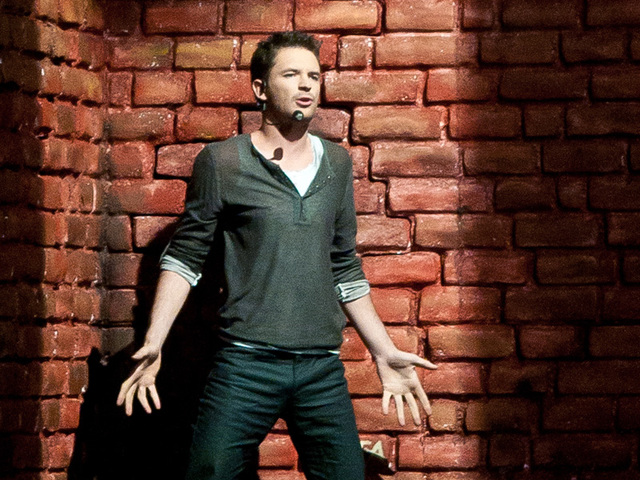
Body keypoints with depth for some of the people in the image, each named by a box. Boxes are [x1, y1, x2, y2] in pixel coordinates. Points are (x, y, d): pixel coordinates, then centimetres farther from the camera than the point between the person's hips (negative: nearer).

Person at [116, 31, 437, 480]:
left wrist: (385, 354, 17)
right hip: (244, 364, -3)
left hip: (323, 373, 3)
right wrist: (154, 343, -7)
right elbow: (185, 257, 3)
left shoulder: (337, 163, 14)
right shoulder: (222, 161, 2)